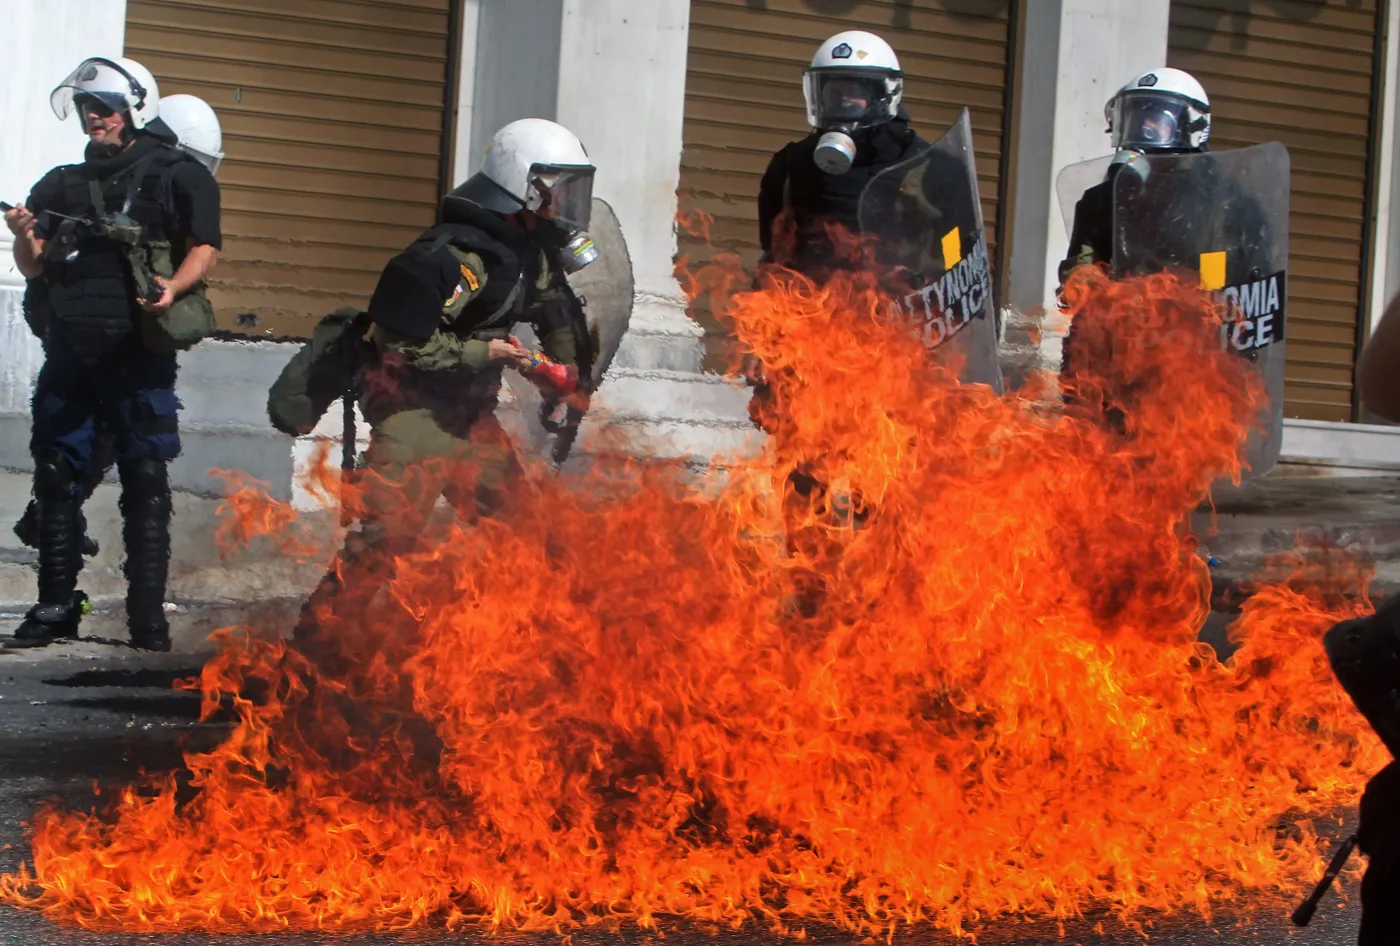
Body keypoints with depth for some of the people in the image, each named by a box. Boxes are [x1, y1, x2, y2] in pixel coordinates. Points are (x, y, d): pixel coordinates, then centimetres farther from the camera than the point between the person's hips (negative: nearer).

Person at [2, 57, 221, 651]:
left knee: (145, 482, -4)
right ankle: (56, 607, 11)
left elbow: (204, 246, -3)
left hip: (138, 353, -5)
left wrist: (174, 285, -23)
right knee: (56, 477, 3)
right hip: (69, 350, 5)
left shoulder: (177, 176, 6)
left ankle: (148, 613, -2)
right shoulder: (63, 183, 20)